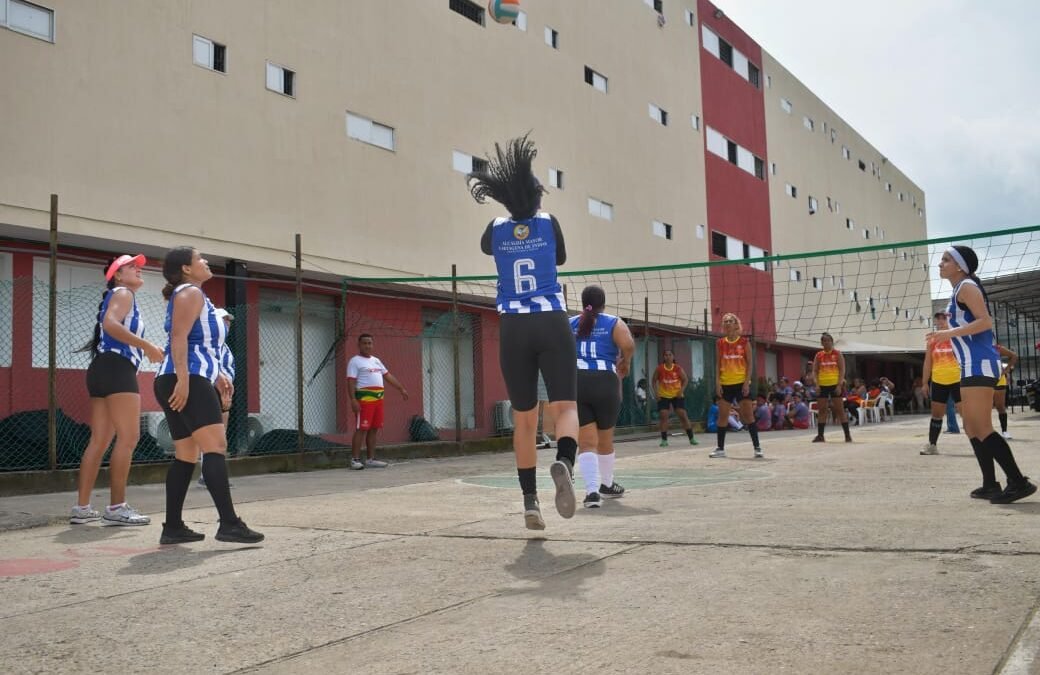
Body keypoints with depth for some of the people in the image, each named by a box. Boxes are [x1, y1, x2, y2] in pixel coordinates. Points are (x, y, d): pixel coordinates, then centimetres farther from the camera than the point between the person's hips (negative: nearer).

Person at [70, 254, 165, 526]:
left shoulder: (124, 297, 28)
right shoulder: (123, 293, 0)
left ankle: (81, 508, 9)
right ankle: (116, 508, -13)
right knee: (128, 438, -11)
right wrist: (146, 345, -22)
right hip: (116, 369, -10)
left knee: (99, 441, 8)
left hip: (103, 370, 10)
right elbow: (110, 324, -19)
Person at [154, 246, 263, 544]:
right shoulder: (190, 293, -4)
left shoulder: (193, 296, 27)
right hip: (187, 381, -11)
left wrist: (216, 376, 25)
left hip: (186, 382, 11)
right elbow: (179, 337, -17)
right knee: (216, 447, -17)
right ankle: (229, 524, -23)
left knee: (186, 455, 10)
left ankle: (173, 527, 10)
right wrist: (183, 380, -25)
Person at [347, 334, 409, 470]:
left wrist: (401, 389, 20)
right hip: (364, 399, -7)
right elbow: (351, 382, -11)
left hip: (378, 399, 8)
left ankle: (371, 459, 15)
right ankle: (355, 459, -5)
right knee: (361, 429, -8)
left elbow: (388, 376, 24)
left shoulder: (376, 360, 20)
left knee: (374, 429, 9)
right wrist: (353, 400, -21)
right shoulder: (355, 361, -3)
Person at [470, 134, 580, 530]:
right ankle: (564, 462, -36)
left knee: (524, 419, 10)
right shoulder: (549, 222, 1)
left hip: (514, 329, 2)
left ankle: (530, 502, 10)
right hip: (552, 324, -2)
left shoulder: (496, 229, 4)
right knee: (565, 407, -4)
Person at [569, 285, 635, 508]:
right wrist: (625, 363, 9)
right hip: (605, 383, 0)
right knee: (605, 438, 19)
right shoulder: (614, 323, 9)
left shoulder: (568, 324, 15)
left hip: (575, 382, 1)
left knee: (586, 442, -2)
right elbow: (628, 345, -10)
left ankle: (592, 490, -20)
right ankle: (607, 484, 37)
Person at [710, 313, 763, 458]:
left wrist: (747, 382, -11)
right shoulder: (720, 343, 7)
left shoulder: (744, 342, -1)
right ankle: (721, 448, 10)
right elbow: (718, 364, 8)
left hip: (741, 383, -3)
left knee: (748, 415, -6)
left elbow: (749, 363, -2)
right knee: (722, 416, 3)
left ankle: (757, 447, 0)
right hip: (725, 384, 3)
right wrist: (717, 382, -2)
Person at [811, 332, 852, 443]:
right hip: (823, 385, 3)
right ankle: (820, 436, 7)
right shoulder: (818, 355, 9)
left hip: (835, 385, -3)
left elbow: (842, 370, -4)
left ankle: (847, 435, 1)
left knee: (840, 410, -4)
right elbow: (815, 370, 8)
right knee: (821, 410, 3)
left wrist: (839, 385, -14)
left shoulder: (837, 354, 1)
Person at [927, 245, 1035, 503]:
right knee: (972, 428, 12)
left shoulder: (967, 286, -9)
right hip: (973, 365, 11)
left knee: (981, 428, -12)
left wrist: (950, 333, -25)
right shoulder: (959, 291, 19)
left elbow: (985, 321, -20)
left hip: (979, 365, -11)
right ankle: (990, 484, 16)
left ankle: (1018, 482, -10)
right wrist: (945, 336, 26)